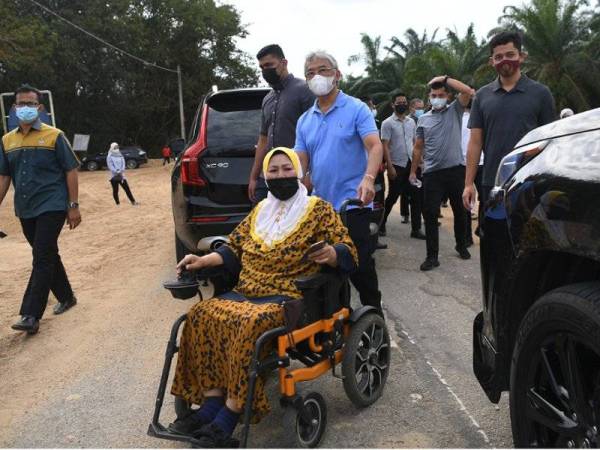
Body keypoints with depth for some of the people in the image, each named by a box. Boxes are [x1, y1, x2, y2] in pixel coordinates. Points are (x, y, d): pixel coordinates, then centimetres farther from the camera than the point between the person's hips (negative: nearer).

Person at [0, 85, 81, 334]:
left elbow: (71, 171, -6)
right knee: (47, 255, 15)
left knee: (42, 258, -8)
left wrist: (73, 206, -10)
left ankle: (31, 315, -7)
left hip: (52, 207, -6)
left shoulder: (54, 136, -5)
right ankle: (66, 297, 31)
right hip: (25, 210, 6)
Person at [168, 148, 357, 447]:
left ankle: (227, 419, -23)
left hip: (289, 297, -6)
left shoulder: (318, 210, 2)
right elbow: (235, 249, 22)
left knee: (250, 324, -34)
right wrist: (203, 261, 6)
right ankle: (211, 406, -16)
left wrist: (330, 254, -28)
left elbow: (348, 252, -5)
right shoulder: (260, 211, 19)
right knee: (202, 314, -18)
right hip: (246, 292, 6)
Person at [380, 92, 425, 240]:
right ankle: (381, 223, 23)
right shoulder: (387, 123, -6)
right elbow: (385, 146, -10)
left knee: (416, 197, 2)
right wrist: (390, 166, -17)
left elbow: (415, 143, 15)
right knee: (392, 197, 4)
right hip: (397, 166, -5)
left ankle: (416, 229, 8)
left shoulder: (411, 122, 11)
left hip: (411, 164, 5)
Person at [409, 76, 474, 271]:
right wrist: (413, 171, 11)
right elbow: (418, 148, 12)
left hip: (455, 170, -1)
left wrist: (445, 79, -8)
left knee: (459, 211, 13)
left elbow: (468, 91, -13)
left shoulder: (454, 110, 4)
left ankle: (461, 245, 33)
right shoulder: (423, 119, 9)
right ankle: (432, 256, 4)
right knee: (430, 214, -2)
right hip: (432, 173, 1)